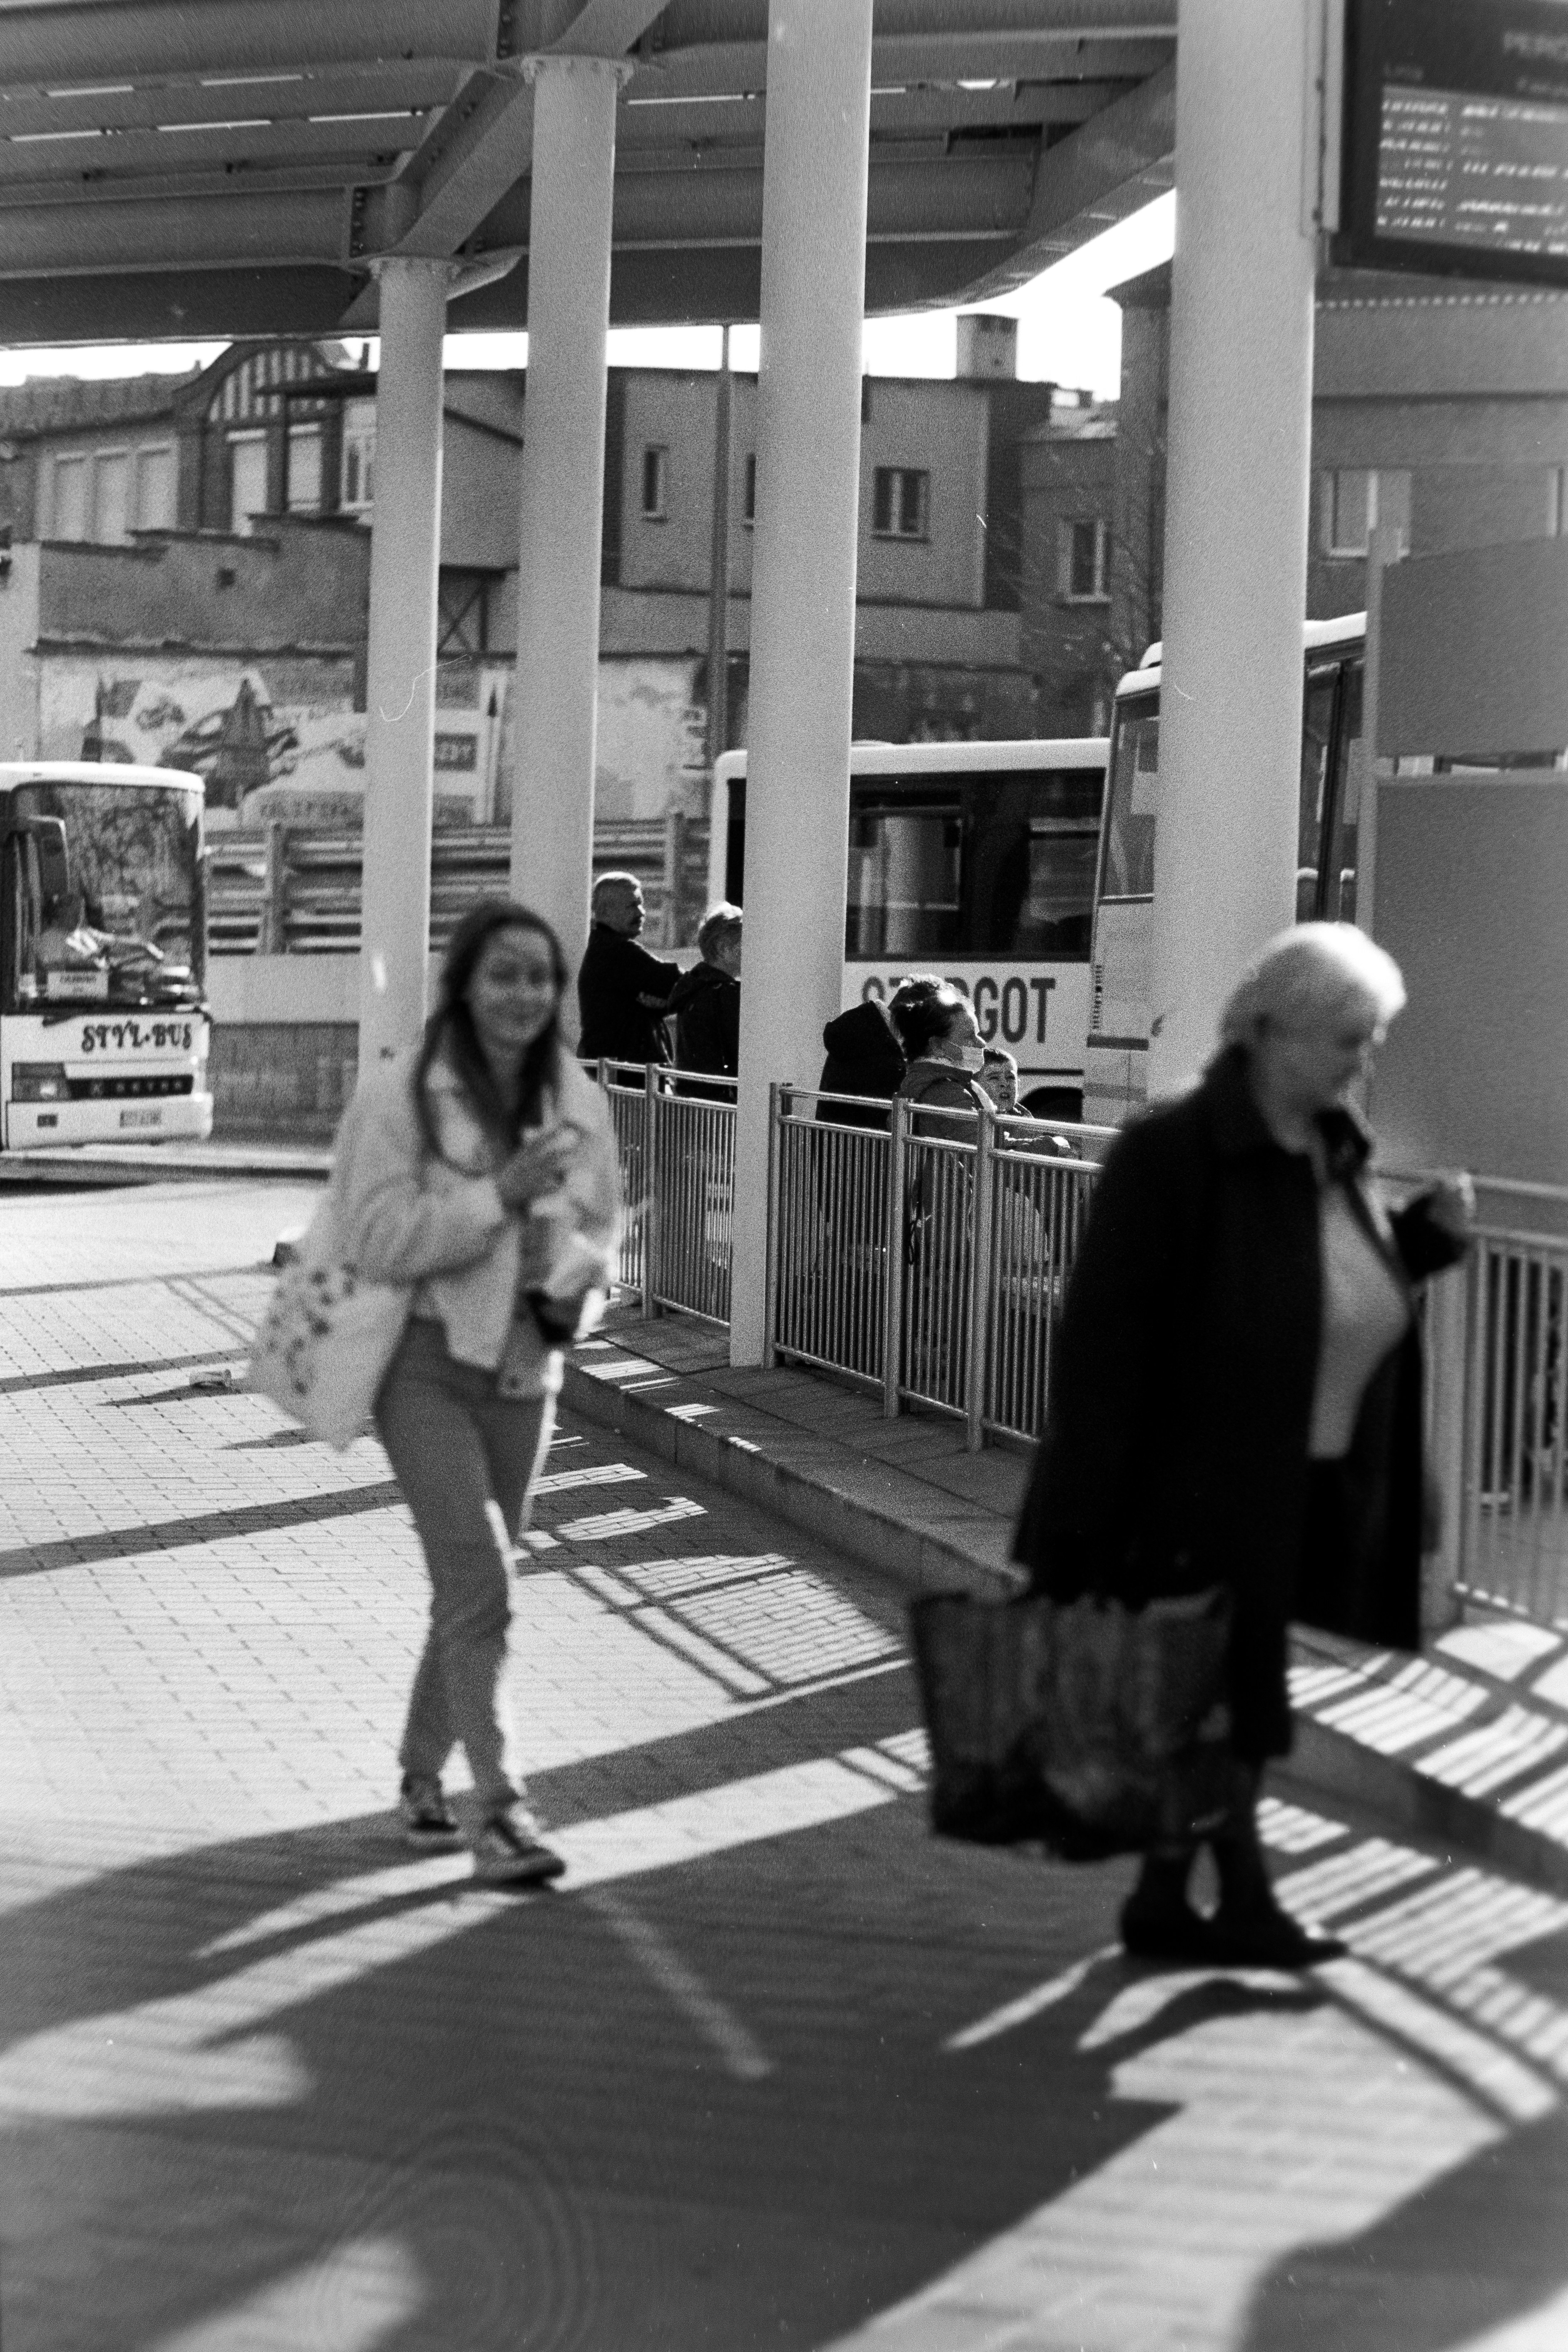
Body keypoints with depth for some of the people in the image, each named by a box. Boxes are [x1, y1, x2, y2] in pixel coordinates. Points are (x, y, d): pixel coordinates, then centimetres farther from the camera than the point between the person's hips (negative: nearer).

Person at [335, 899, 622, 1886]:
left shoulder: (579, 1101, 4)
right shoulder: (401, 1095, -11)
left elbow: (604, 1232, 13)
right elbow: (379, 1241, -17)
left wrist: (565, 1269, -10)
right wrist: (500, 1195, -24)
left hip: (525, 1364, 5)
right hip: (428, 1364, -5)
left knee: (472, 1583, 15)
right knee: (478, 1583, -13)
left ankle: (423, 1772, 32)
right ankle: (499, 1807, -10)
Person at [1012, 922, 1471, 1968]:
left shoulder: (1337, 1152, 7)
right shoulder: (1173, 1155, -18)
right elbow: (1104, 1341, -19)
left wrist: (1431, 1234, 1)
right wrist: (1088, 1522, -21)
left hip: (1297, 1498, 8)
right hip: (1196, 1493, -8)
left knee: (1199, 1711, 15)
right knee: (1225, 1702, 1)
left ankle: (1165, 1900, 25)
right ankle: (1244, 1900, 13)